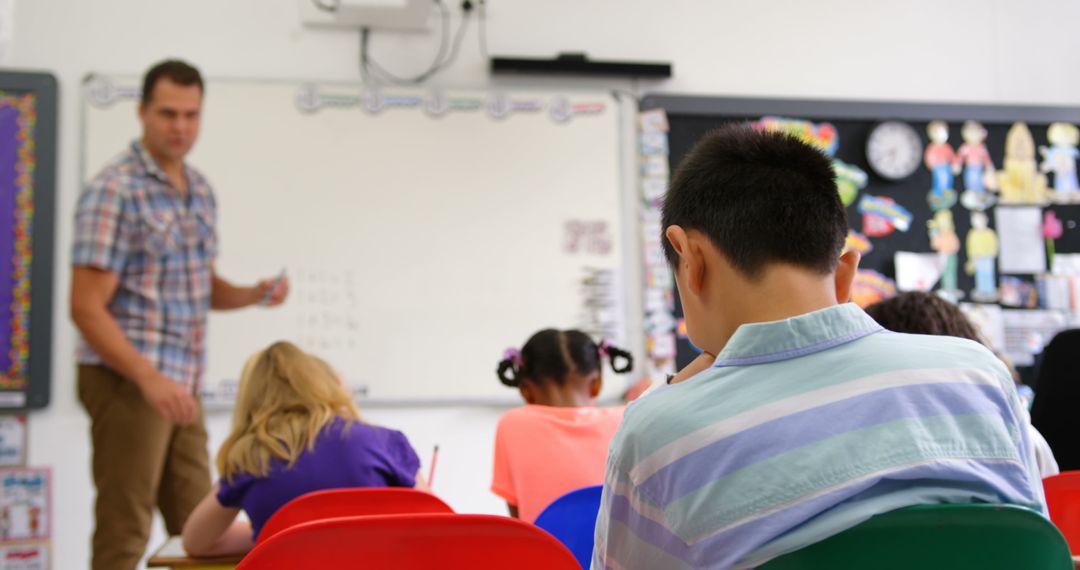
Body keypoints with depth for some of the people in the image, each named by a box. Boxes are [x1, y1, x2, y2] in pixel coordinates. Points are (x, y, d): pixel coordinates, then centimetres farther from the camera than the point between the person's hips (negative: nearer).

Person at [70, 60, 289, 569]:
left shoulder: (200, 190, 11)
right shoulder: (115, 191, -12)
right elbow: (87, 308, -16)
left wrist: (253, 294, 1)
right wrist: (149, 379, -26)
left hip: (180, 384, 7)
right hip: (127, 382, -7)